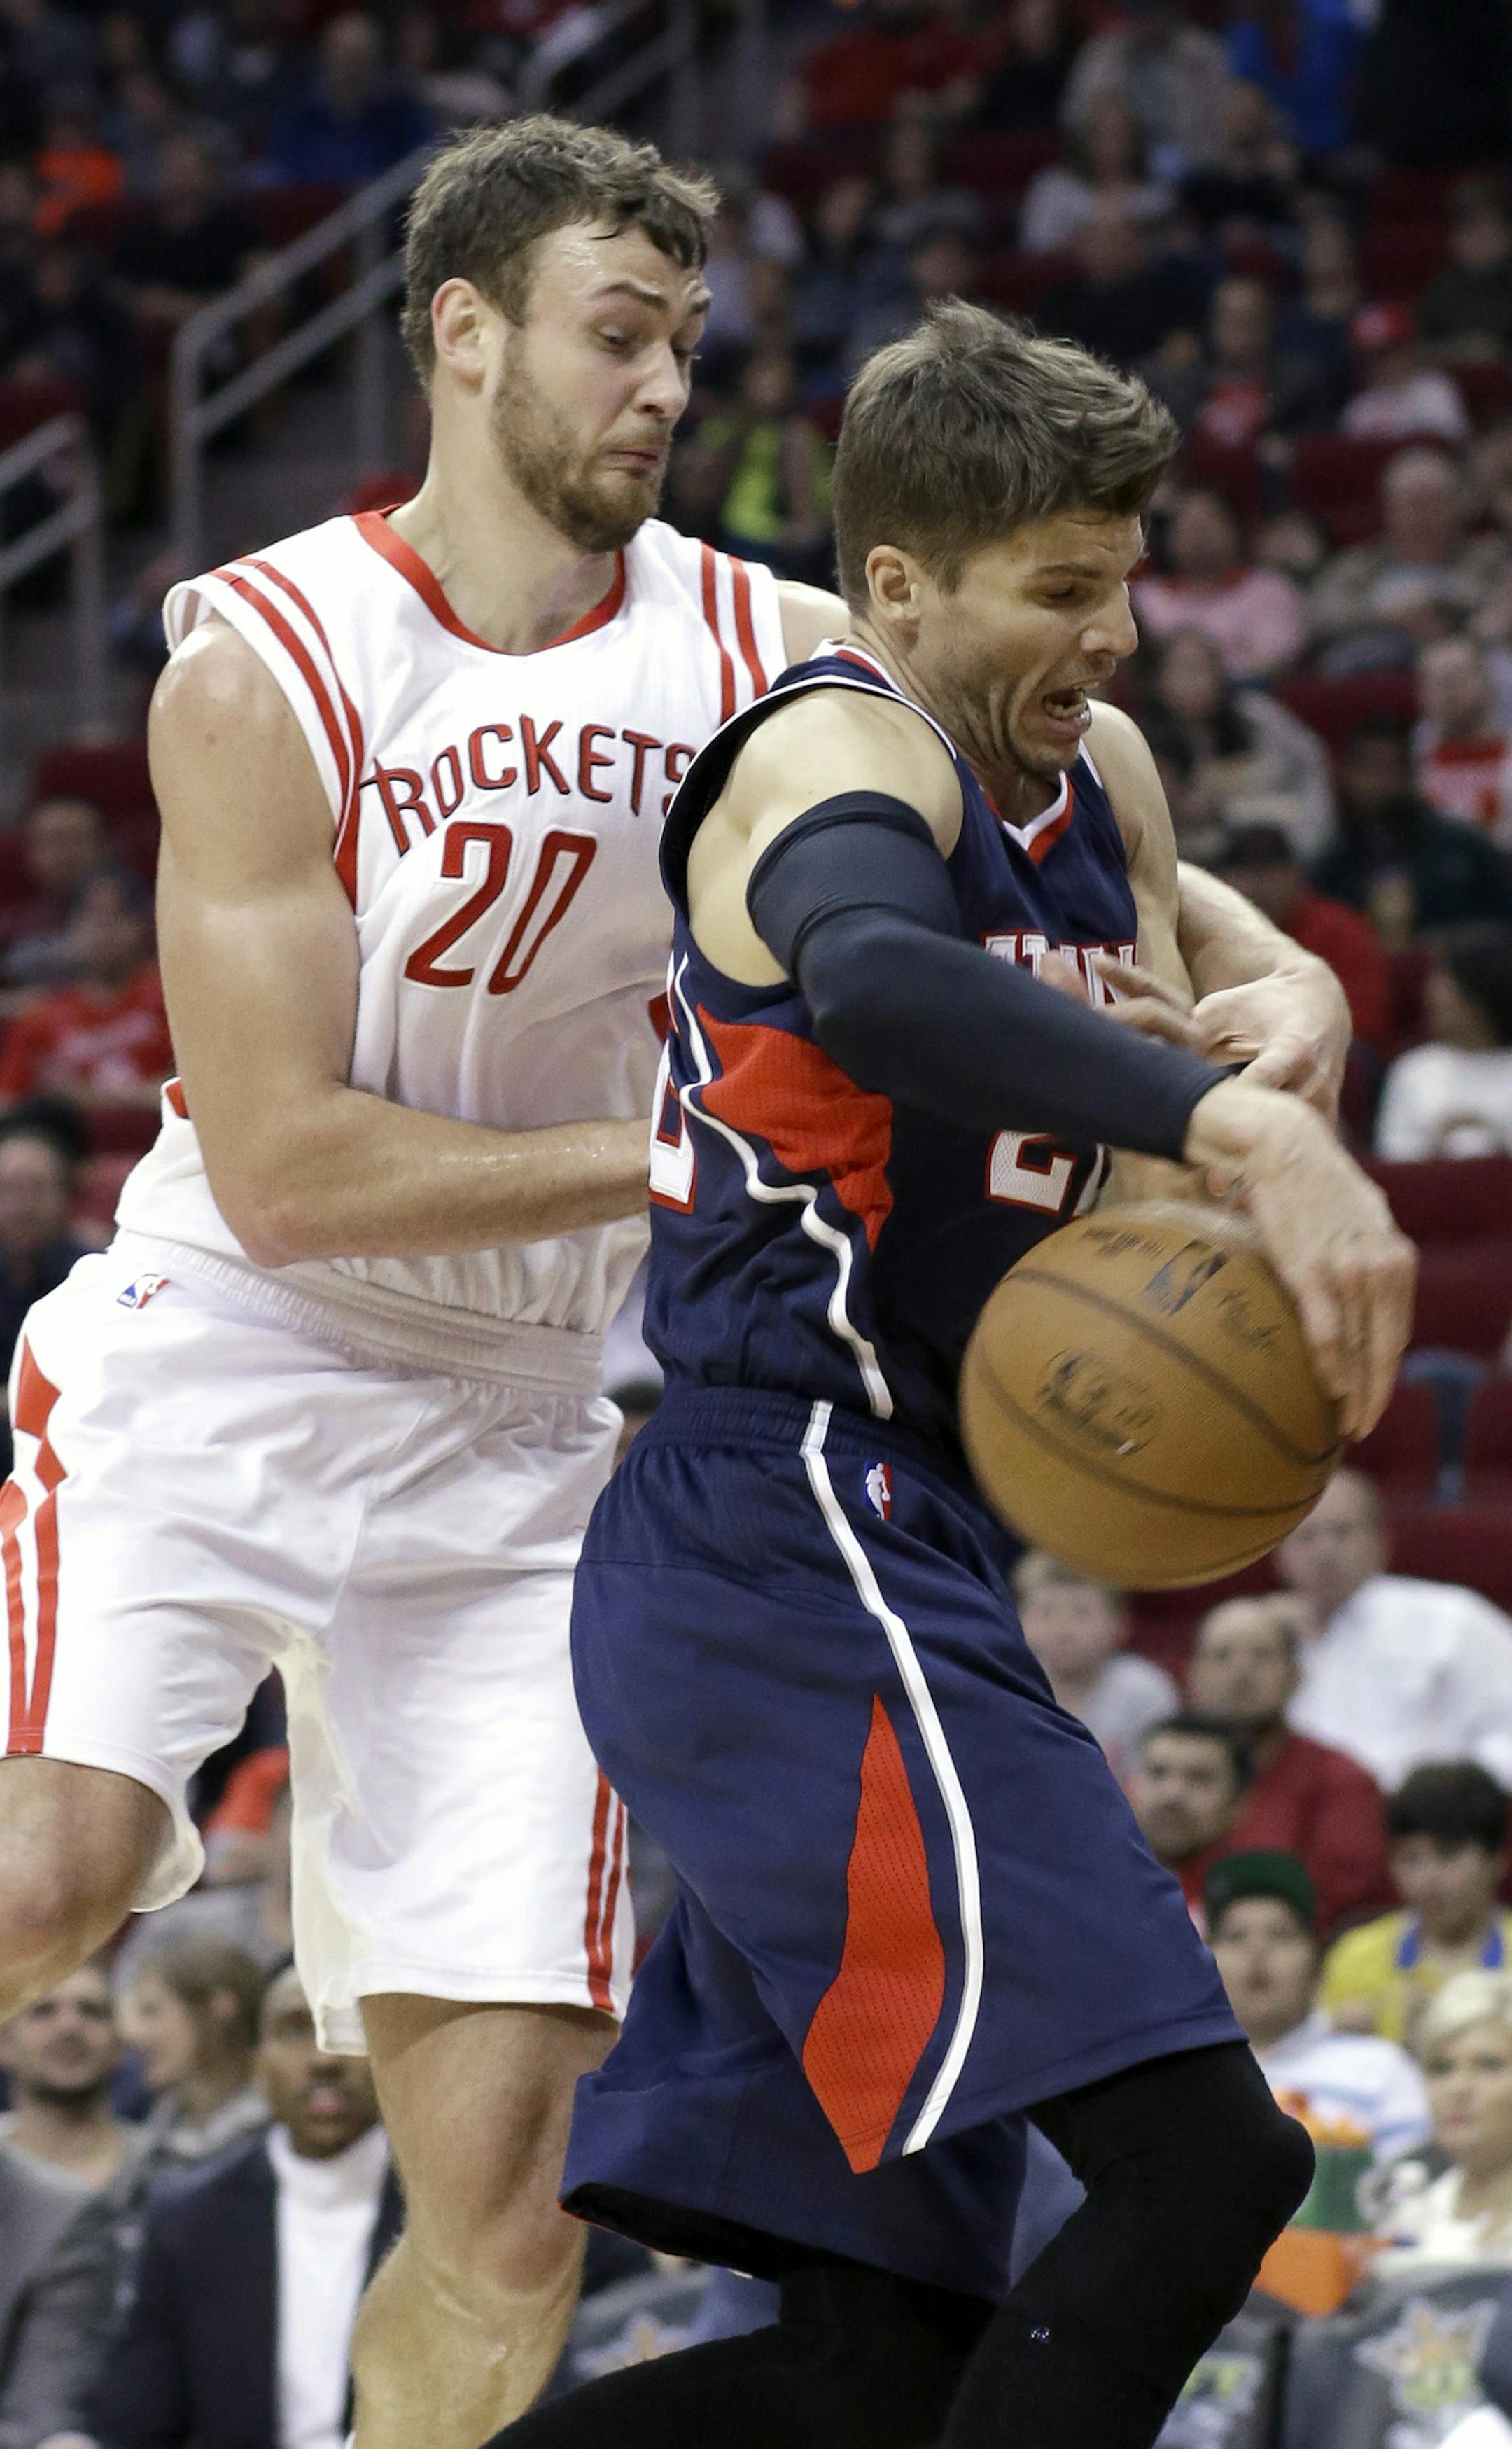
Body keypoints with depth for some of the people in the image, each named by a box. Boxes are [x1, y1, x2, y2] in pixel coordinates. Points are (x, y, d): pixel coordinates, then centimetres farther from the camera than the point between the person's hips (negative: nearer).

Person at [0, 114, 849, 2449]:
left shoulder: (760, 653, 0)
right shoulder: (266, 664, -12)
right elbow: (285, 1171, -17)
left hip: (513, 1446, 4)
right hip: (213, 1378, -4)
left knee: (504, 2189, -2)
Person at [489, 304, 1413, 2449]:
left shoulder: (1096, 780, 16)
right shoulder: (841, 758, -12)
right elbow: (872, 975, -35)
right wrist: (1235, 1124, -48)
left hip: (895, 1562, 10)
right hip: (788, 1541, -10)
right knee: (1199, 2156, -20)